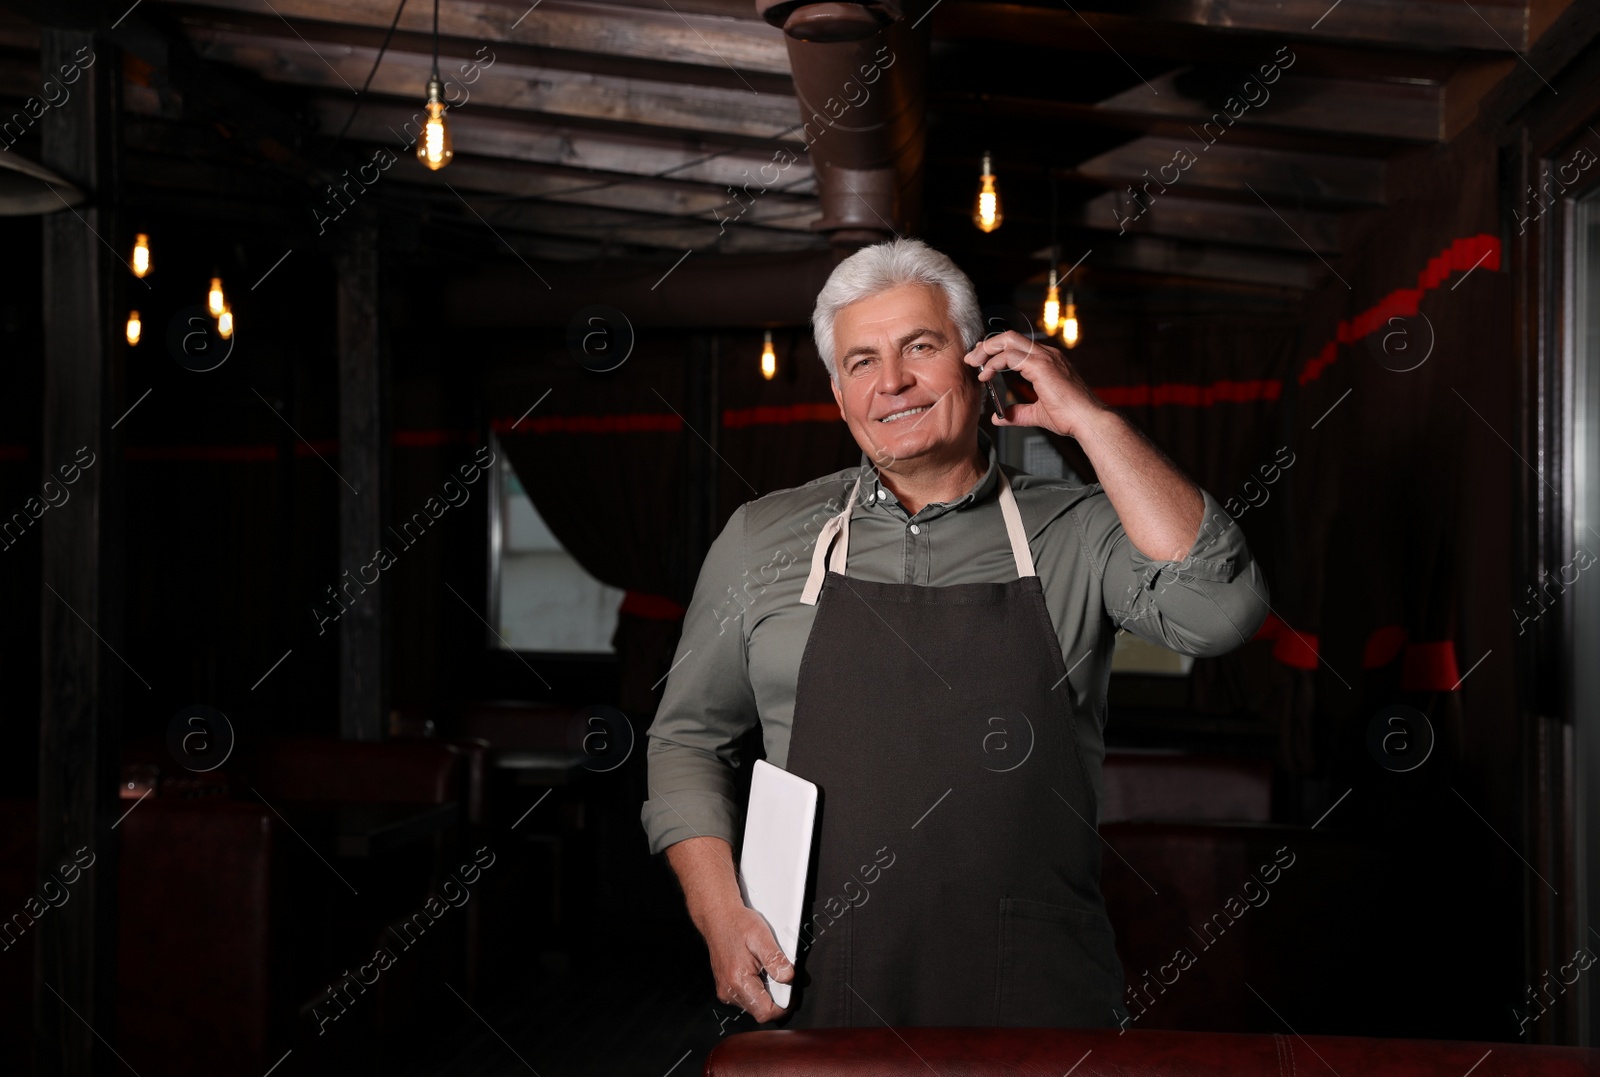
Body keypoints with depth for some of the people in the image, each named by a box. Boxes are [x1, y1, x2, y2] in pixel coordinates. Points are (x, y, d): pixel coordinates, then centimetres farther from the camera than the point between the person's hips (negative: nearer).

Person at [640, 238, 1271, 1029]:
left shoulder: (1075, 532, 2)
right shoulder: (762, 540, 6)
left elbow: (1220, 611, -16)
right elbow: (689, 735, 11)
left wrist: (1091, 421, -13)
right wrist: (720, 914, -2)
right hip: (823, 988, 1)